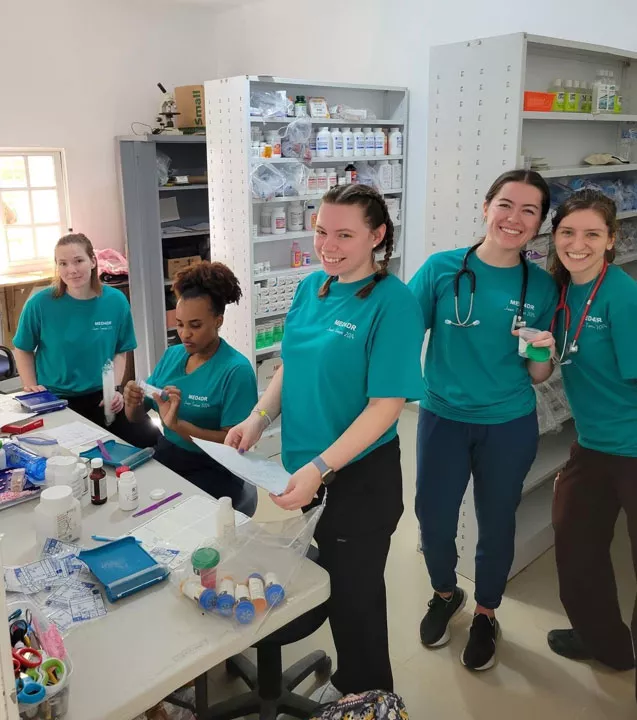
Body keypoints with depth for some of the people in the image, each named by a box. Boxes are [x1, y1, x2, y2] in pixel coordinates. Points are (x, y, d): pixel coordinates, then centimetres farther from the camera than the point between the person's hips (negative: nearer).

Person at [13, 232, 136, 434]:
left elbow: (120, 351, 2)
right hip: (54, 400, -1)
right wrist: (31, 386, -7)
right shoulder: (40, 303, -12)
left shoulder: (116, 301, -8)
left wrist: (115, 388, -10)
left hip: (102, 398, 2)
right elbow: (23, 350, 3)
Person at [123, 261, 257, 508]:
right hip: (164, 457, 6)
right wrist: (133, 403, -15)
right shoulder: (171, 355, 4)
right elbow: (138, 419, 8)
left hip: (211, 471, -6)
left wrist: (178, 424, -27)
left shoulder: (236, 370, -15)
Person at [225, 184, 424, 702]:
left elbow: (386, 404, -21)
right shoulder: (313, 287, 3)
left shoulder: (392, 302, -18)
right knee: (320, 583, 21)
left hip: (362, 478, -6)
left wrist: (320, 468, -27)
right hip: (307, 469, 7)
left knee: (355, 595, 11)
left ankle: (369, 697, 39)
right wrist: (258, 418, -3)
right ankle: (347, 680, 47)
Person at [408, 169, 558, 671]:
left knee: (496, 523, 15)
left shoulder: (542, 286, -4)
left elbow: (538, 376, 1)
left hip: (510, 426, 1)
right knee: (433, 517, 11)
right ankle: (445, 593, 44)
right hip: (443, 418, 0)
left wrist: (542, 354, -20)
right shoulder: (442, 268, -9)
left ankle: (486, 614, 42)